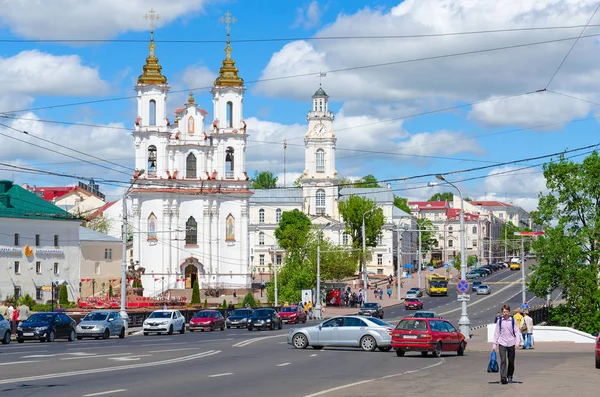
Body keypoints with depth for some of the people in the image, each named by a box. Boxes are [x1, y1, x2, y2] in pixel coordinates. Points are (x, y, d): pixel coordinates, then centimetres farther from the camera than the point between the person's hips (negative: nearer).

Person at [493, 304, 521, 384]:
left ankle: (510, 376, 26)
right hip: (502, 343, -1)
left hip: (511, 343, 1)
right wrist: (494, 344, 4)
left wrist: (517, 341, -12)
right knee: (503, 360, -14)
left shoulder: (513, 320, 2)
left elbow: (517, 332, 1)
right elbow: (496, 333, 8)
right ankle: (503, 378, -21)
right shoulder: (499, 321, 3)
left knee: (511, 361, 9)